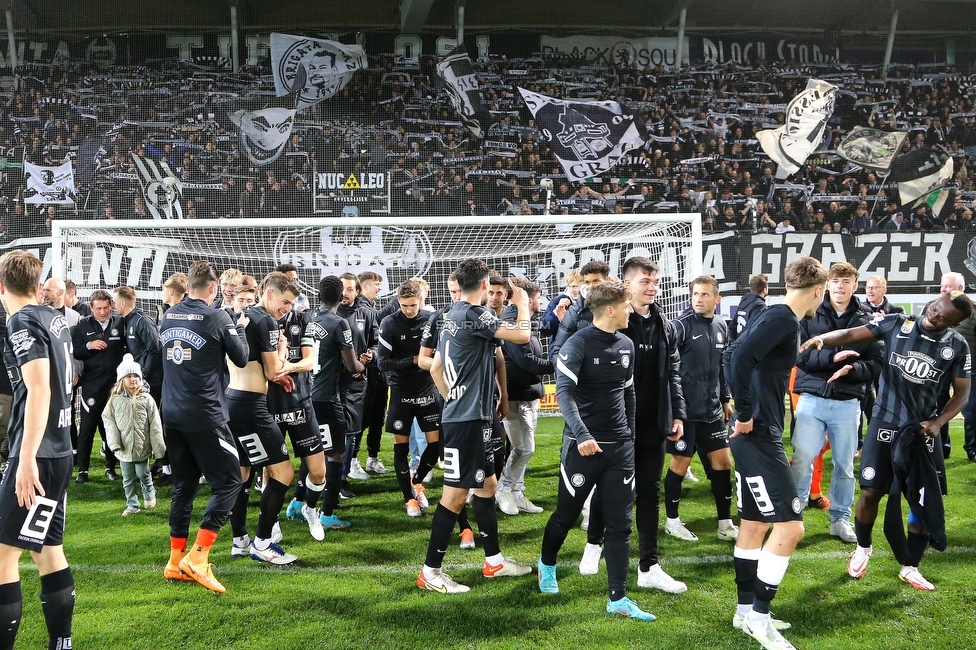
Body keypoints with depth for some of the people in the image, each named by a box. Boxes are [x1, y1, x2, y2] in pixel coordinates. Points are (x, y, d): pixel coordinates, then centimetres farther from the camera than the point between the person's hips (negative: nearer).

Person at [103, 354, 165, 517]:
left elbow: (155, 424, -5)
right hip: (124, 448, 1)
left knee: (143, 474, 9)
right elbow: (108, 420, 0)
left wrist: (159, 448, -6)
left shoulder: (146, 399, -6)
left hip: (142, 447, -1)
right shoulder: (115, 400, -3)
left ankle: (149, 494, 36)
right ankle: (132, 505, 22)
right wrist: (114, 443, -10)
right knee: (128, 479, 9)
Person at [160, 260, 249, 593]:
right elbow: (241, 358, -3)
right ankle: (197, 556, -8)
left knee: (184, 485, 15)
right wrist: (240, 327, 14)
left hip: (172, 414, 7)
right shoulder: (216, 318, -10)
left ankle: (176, 561, 18)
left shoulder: (168, 316, 8)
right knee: (229, 481, 0)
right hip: (204, 416, -7)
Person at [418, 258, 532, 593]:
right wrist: (522, 303, -1)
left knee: (487, 485, 17)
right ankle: (430, 572, 3)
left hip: (459, 413, 10)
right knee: (455, 493, -5)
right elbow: (522, 334, -19)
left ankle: (494, 560, 28)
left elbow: (435, 368, 19)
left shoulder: (451, 316, 13)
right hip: (467, 418, -10)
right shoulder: (475, 315, -15)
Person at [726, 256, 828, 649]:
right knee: (790, 525, -7)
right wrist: (745, 414, -21)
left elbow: (732, 354, 21)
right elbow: (740, 357, -30)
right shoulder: (784, 318, -16)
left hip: (755, 435, 10)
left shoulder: (774, 317, 13)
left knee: (754, 524, 16)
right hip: (759, 436, -10)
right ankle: (759, 617, 2)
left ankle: (746, 611, 27)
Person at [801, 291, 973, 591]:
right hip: (885, 424, -2)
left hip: (923, 431, 2)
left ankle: (910, 567, 21)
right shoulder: (897, 324, -5)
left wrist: (937, 423, -9)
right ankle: (863, 548, 28)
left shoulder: (957, 346, -2)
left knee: (927, 498, 3)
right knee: (872, 491, 0)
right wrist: (822, 338, -29)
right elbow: (852, 335, -9)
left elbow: (962, 392, 4)